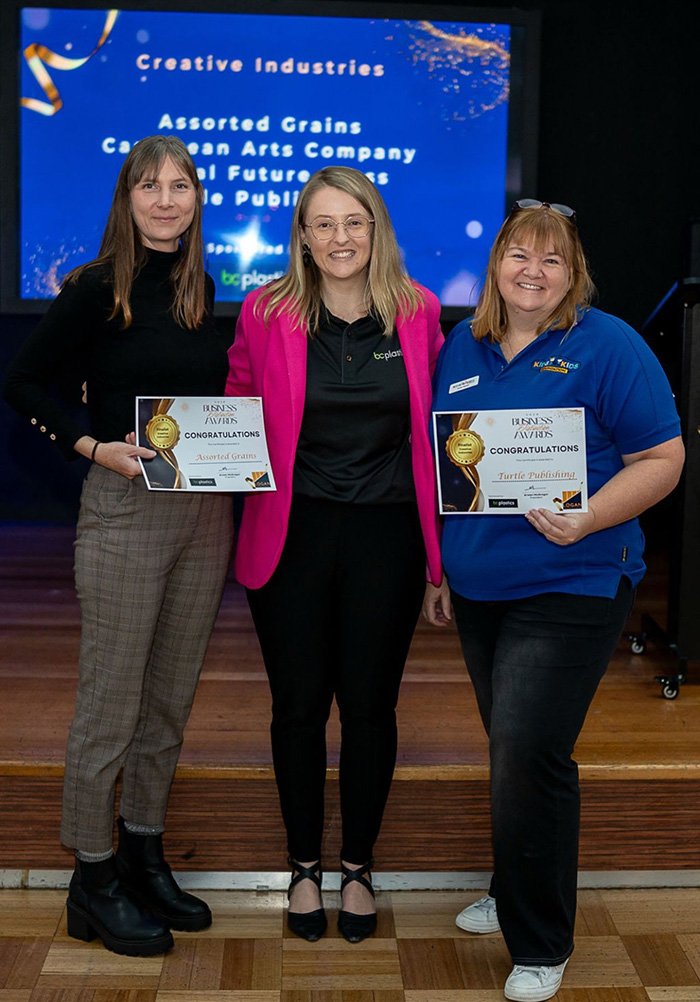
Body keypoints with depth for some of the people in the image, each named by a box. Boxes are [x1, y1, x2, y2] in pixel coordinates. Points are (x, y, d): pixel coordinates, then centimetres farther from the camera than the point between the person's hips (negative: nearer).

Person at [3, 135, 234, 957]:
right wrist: (95, 447, -15)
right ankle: (92, 879, 16)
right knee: (111, 702, 1)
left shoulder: (201, 290, 10)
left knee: (171, 698, 14)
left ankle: (144, 856, 29)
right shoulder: (96, 289, -7)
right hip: (124, 509, -6)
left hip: (206, 509, 6)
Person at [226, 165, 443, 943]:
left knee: (369, 705, 10)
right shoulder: (267, 312, -2)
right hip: (294, 532, 0)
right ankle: (304, 865, 30)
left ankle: (358, 867, 30)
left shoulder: (418, 312, 0)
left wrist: (435, 536, 1)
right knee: (298, 705, 9)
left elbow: (435, 421, 6)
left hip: (386, 535, 0)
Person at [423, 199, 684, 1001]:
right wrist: (438, 570, 13)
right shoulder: (461, 347, 10)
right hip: (478, 587, 6)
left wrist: (586, 521, -22)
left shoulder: (608, 347, -7)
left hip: (570, 587, -5)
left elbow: (661, 459, -8)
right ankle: (513, 894, 37)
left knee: (528, 757, -8)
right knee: (511, 749, 16)